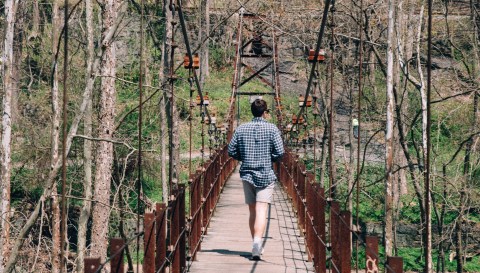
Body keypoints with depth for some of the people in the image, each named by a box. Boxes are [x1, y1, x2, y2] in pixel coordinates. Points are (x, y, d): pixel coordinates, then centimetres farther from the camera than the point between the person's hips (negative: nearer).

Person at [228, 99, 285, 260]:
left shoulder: (241, 129, 4)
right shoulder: (272, 129, -4)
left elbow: (231, 151, 4)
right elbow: (280, 152, -9)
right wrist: (269, 159, 10)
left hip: (247, 174, 3)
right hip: (266, 175, -3)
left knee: (252, 211, 13)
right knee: (261, 211, -9)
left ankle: (256, 246, 19)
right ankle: (257, 242, -28)